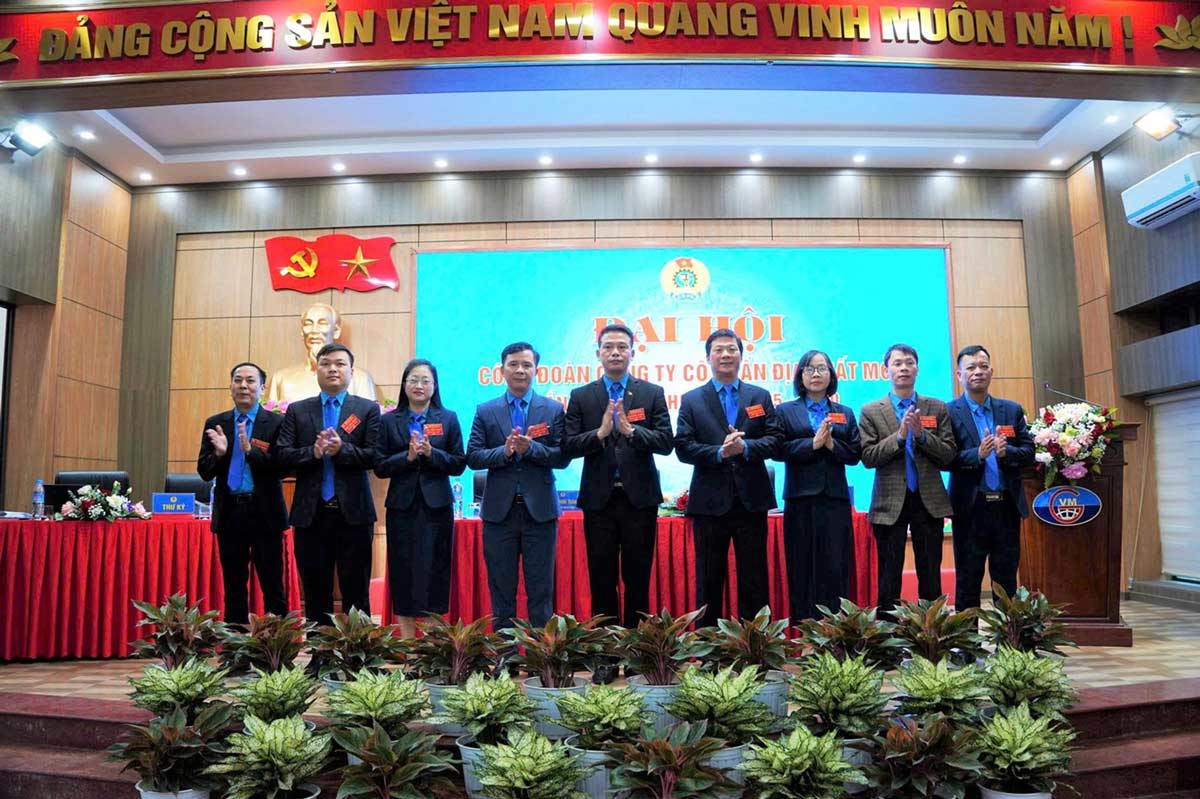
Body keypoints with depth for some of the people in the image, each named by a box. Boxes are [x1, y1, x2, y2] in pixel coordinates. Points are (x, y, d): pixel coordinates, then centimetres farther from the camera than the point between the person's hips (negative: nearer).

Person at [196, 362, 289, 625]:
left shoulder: (276, 423, -2)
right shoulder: (215, 424, 9)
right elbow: (204, 471, 6)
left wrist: (251, 450, -22)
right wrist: (219, 453, -13)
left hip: (265, 513, -3)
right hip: (229, 513, 4)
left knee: (272, 584, 2)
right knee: (233, 587, 12)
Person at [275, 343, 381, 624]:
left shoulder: (368, 409, 5)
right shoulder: (297, 410, 11)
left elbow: (375, 456, -5)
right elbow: (283, 455, 2)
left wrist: (342, 449, -19)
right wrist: (313, 452, -15)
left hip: (353, 511, -2)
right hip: (311, 512, 2)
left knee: (356, 591, 3)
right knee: (315, 591, 10)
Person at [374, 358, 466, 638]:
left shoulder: (448, 419, 6)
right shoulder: (389, 420, 7)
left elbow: (459, 464, 2)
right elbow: (380, 467, 2)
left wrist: (431, 453, -13)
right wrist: (407, 456, -14)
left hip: (437, 506, 0)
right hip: (402, 506, 1)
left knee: (435, 570, 0)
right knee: (403, 572, 2)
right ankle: (406, 640, 11)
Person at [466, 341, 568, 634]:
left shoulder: (554, 410, 4)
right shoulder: (485, 411, 6)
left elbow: (562, 457, -2)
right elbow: (472, 457, 0)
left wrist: (531, 448, -17)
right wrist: (504, 451, -16)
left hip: (540, 509, -1)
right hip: (500, 510, 1)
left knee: (541, 590, 5)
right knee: (501, 590, 9)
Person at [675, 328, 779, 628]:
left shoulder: (760, 397, 9)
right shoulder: (691, 400, 6)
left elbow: (774, 442, 1)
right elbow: (683, 447, -4)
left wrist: (744, 447, -16)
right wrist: (720, 452, -17)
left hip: (751, 500, 1)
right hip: (710, 501, -1)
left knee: (754, 580, 7)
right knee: (709, 580, 8)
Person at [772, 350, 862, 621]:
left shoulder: (845, 413, 15)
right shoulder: (785, 411, 9)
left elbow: (855, 454, 7)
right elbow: (778, 450, -5)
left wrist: (832, 445, -10)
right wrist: (812, 444, -14)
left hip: (835, 499, 2)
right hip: (800, 499, -2)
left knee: (836, 569, 0)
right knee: (802, 569, 0)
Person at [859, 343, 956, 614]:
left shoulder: (937, 408, 7)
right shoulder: (870, 412, 2)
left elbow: (948, 455, 1)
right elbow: (868, 457, -6)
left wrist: (922, 435, -14)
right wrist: (899, 435, -16)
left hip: (929, 500, 2)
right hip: (890, 503, -1)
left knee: (931, 574, 7)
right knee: (889, 575, 4)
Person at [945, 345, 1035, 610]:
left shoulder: (1012, 410, 9)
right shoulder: (949, 412, -3)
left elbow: (1028, 452, 4)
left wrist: (1006, 451, -16)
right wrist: (978, 454, -23)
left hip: (1007, 506, 3)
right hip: (971, 508, -3)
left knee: (1007, 580, 11)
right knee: (968, 581, 6)